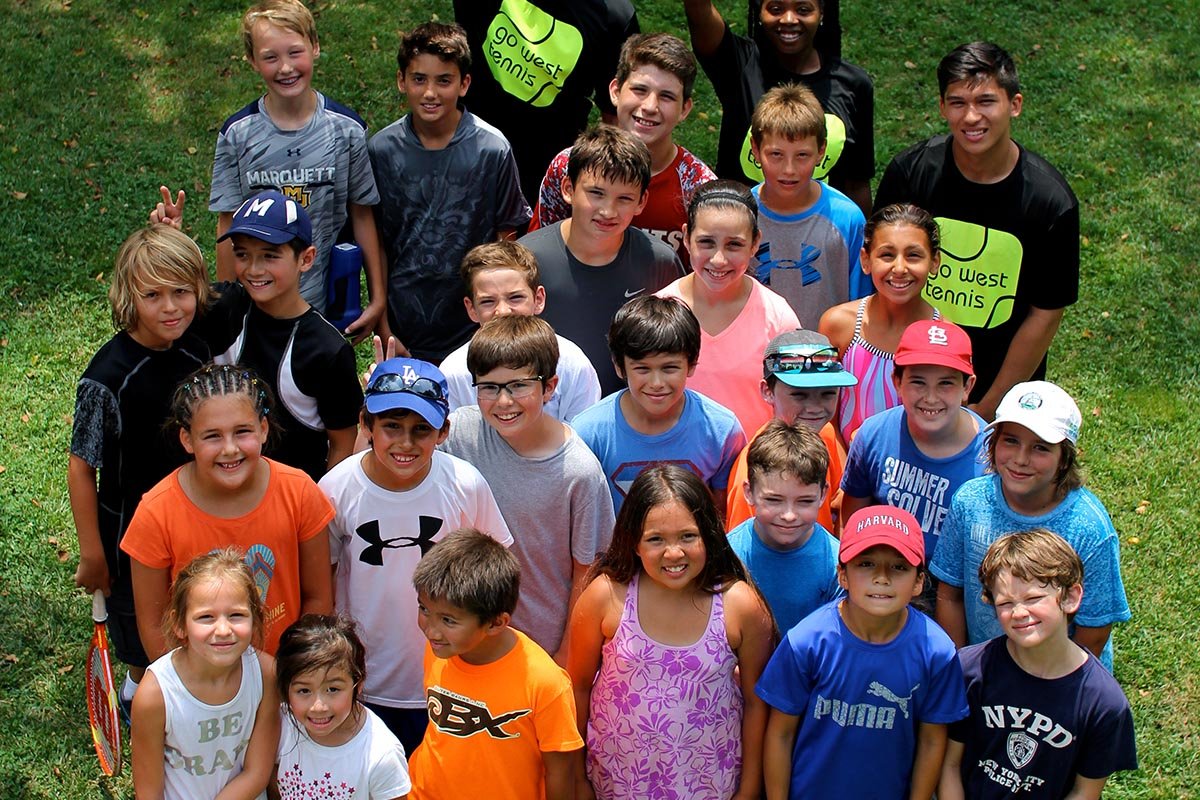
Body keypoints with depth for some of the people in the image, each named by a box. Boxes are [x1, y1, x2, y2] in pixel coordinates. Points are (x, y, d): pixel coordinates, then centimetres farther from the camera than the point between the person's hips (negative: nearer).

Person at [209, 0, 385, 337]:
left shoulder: (347, 129, -3)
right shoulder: (237, 134, -4)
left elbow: (362, 217, 2)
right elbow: (228, 229, 0)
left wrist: (378, 298, 3)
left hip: (331, 307, 0)